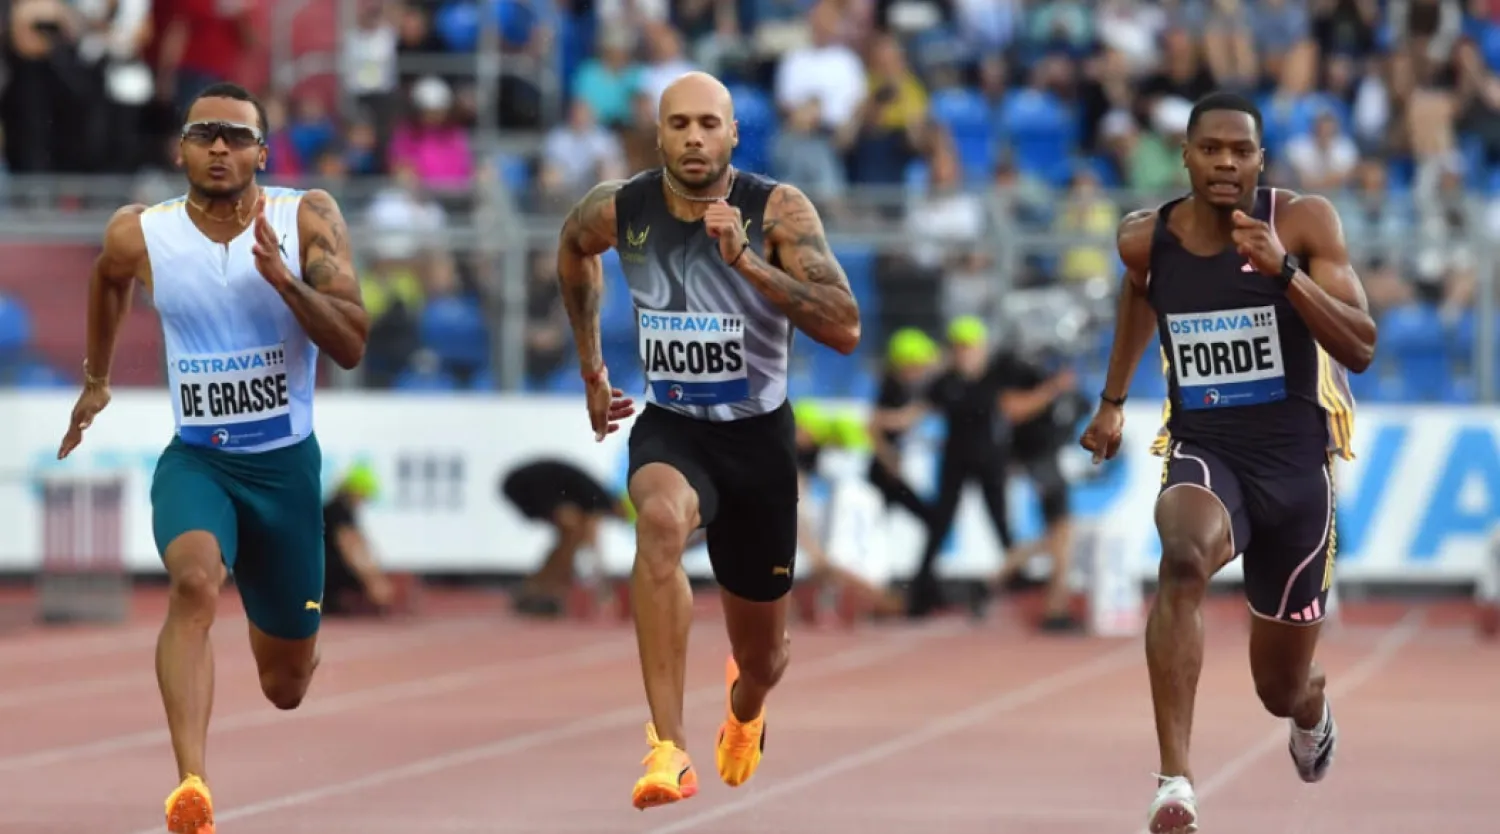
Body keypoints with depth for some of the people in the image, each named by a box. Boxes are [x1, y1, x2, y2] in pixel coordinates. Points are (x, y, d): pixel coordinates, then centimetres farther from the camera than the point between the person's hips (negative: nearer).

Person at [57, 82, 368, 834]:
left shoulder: (309, 220, -9)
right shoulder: (139, 235, -6)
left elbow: (352, 347, -16)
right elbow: (109, 280, 20)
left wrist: (285, 279, -30)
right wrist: (96, 380, 31)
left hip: (287, 463, 1)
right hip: (194, 459, -1)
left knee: (288, 685, 14)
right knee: (194, 580, -35)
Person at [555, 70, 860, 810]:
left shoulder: (779, 210, -18)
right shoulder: (620, 212, -9)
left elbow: (845, 330, -27)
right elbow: (573, 247, 17)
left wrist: (746, 261, -36)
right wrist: (590, 368, 21)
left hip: (758, 437, 0)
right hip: (670, 429, 0)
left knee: (761, 654, 14)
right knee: (660, 519, -38)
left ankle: (744, 709, 57)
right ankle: (668, 752, -41)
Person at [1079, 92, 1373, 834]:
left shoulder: (1303, 222, -11)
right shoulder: (1147, 239, -3)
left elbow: (1360, 350, -18)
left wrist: (1284, 269, -29)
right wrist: (1113, 400, 27)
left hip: (1294, 464, 0)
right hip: (1203, 453, 0)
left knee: (1281, 688, 13)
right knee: (1185, 559, -38)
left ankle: (1310, 708, 56)